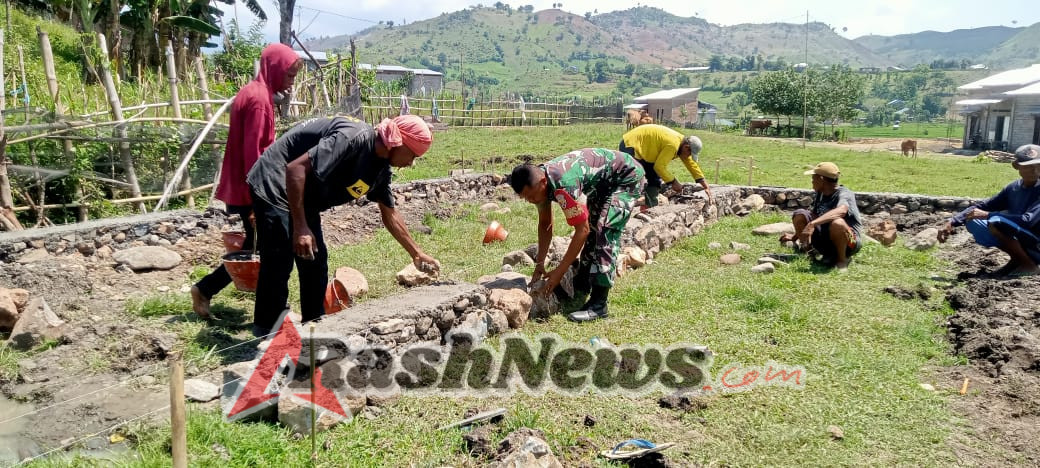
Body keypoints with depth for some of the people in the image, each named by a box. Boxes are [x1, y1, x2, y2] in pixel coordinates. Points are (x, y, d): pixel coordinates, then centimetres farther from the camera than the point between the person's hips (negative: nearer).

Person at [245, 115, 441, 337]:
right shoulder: (354, 137, -29)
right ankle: (267, 334, 4)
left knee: (315, 262, 12)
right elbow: (295, 168, -33)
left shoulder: (381, 167, 1)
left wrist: (417, 254, 15)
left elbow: (390, 215, 14)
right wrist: (300, 227, -31)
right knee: (279, 264, -8)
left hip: (303, 197, 10)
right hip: (274, 186, -10)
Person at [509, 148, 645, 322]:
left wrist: (559, 272, -27)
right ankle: (581, 287, 28)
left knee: (605, 232, -20)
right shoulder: (538, 181, -10)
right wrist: (539, 264, 0)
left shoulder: (563, 186, -38)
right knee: (592, 230, 12)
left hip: (627, 177, -9)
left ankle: (598, 304, -19)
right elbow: (545, 224, 2)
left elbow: (582, 230, -32)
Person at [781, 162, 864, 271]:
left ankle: (842, 259, -15)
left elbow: (841, 211, -43)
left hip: (850, 241, -6)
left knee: (837, 223, -41)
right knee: (799, 214, -9)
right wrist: (794, 237, 23)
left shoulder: (844, 194, -19)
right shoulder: (819, 194, 4)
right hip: (825, 237, 6)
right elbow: (812, 216, 18)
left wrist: (812, 224, -52)